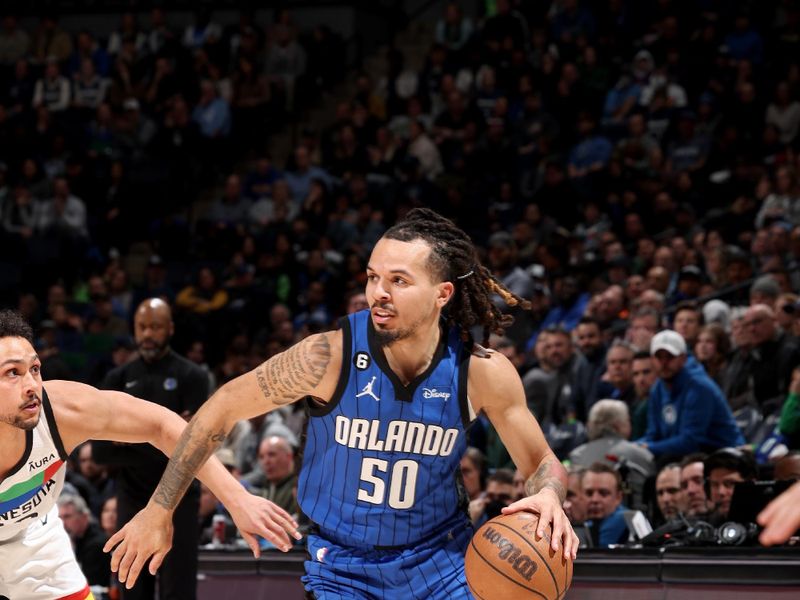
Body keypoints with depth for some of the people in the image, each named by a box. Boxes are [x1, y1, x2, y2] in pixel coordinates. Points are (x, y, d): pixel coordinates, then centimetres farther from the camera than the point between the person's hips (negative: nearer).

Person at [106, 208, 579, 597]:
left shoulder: (484, 373, -16)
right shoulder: (330, 356, -21)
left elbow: (542, 462, -2)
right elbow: (224, 408, -9)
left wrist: (549, 496, -27)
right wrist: (160, 511, -5)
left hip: (441, 562, 2)